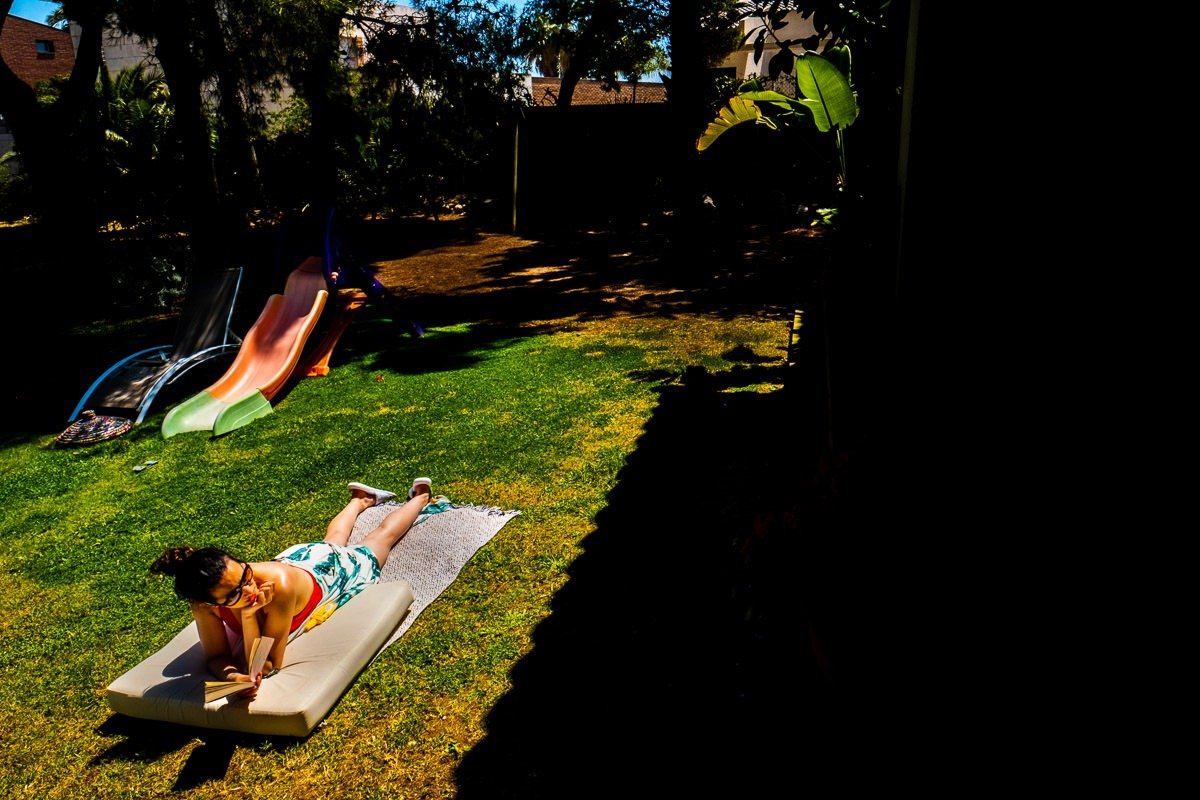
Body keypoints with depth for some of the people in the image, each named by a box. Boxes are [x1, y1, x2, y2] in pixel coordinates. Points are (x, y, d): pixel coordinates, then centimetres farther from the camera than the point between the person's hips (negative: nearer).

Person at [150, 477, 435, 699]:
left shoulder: (278, 585, -51)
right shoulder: (204, 605, -39)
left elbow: (268, 665, -42)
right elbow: (216, 657, -25)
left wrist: (249, 617, -54)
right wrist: (230, 674, -47)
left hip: (334, 569, -4)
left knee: (383, 535, 29)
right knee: (334, 539, 39)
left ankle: (420, 496, 56)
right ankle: (361, 500, 67)